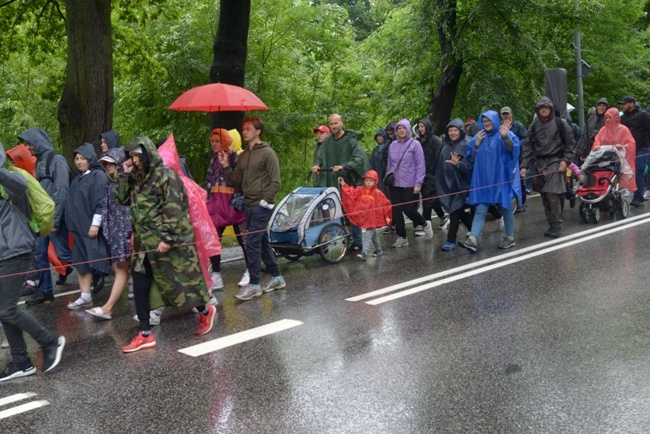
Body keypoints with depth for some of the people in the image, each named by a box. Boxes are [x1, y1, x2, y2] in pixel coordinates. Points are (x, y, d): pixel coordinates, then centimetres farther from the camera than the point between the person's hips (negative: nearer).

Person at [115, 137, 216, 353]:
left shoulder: (165, 175, -12)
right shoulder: (137, 178, 12)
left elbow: (174, 209, -17)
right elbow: (122, 199, 16)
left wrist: (168, 237, -22)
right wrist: (125, 176, 4)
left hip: (169, 241, -8)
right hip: (145, 243, 8)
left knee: (179, 281, 2)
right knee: (139, 287, 3)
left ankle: (205, 311, 28)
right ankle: (145, 335, 9)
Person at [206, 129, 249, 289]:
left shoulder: (235, 158, -6)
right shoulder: (214, 160, 15)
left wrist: (237, 202, -19)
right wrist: (208, 203, 14)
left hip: (233, 204, -7)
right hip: (216, 205, 7)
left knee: (243, 239, 2)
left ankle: (249, 273, 17)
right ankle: (216, 277, 9)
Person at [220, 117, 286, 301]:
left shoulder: (267, 153, -7)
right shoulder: (243, 156, 14)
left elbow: (275, 182, -11)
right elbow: (237, 181, 13)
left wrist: (264, 200, -15)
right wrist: (226, 167, 1)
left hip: (262, 206, -8)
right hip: (249, 205, 8)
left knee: (252, 242, -10)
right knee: (262, 241, 13)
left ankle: (254, 284, -2)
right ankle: (277, 278, 24)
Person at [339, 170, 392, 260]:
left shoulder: (378, 193, -8)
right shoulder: (360, 190, 2)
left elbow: (386, 204, -3)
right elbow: (351, 193, -3)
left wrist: (387, 216, -2)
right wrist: (344, 185, -14)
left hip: (373, 218, -5)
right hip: (364, 218, 5)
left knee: (368, 236, -12)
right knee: (373, 234, 20)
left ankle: (365, 253, -16)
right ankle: (378, 249, 35)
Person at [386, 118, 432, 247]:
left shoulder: (415, 144, -5)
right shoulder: (393, 145, 8)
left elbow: (420, 165, -7)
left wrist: (418, 183, -12)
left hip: (410, 185, -4)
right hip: (395, 185, 4)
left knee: (409, 209, -3)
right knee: (396, 211, 1)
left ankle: (424, 224, 26)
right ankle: (402, 237, 13)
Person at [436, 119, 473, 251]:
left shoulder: (467, 144, -9)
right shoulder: (446, 144, 10)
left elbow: (469, 165, -17)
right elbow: (441, 163, 16)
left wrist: (457, 163, -35)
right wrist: (439, 182, 13)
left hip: (460, 183, -6)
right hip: (447, 182, 6)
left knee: (455, 210, -7)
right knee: (461, 211, 11)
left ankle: (451, 240, -2)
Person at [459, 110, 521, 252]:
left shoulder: (505, 134, -2)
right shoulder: (479, 136, 12)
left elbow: (513, 149, -21)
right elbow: (471, 158, 11)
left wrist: (504, 137, -37)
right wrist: (476, 144, -5)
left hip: (501, 178, -4)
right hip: (483, 180, 4)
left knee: (505, 207, 5)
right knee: (479, 210, -4)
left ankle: (510, 237, 18)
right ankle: (472, 240, -13)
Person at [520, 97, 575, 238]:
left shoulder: (560, 123, 1)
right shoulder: (534, 126, 11)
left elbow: (570, 144, 4)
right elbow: (528, 147, 10)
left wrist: (566, 160, -7)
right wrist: (524, 165, 2)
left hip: (555, 162, -4)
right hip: (539, 163, 4)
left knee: (552, 194, -14)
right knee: (544, 196, 5)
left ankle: (557, 225, -3)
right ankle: (551, 224, 16)